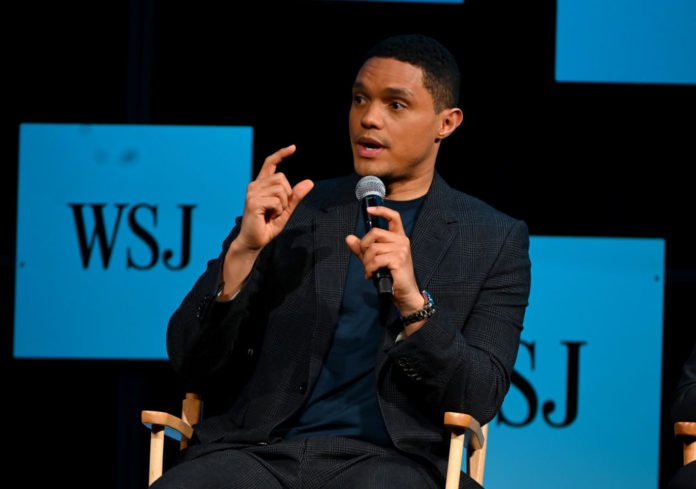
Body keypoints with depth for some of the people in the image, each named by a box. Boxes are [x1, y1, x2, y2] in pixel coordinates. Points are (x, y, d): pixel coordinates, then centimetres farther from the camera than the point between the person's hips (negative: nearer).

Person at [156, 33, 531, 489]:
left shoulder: (495, 241, 10)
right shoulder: (290, 210, 13)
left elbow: (479, 399, -1)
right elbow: (193, 362, 8)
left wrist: (413, 301, -17)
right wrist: (243, 250, -9)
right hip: (261, 448, 2)